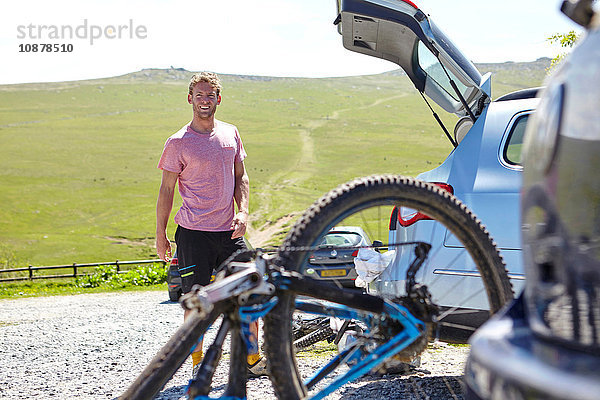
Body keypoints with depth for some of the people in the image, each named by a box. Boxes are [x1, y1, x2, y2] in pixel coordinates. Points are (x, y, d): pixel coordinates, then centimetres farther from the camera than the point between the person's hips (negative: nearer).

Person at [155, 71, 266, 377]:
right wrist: (160, 234, -2)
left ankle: (253, 358, 14)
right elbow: (166, 189, 0)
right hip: (193, 233, -4)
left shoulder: (230, 134, 9)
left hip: (229, 231, 4)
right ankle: (197, 363, 13)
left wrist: (243, 212, -1)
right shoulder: (178, 142, -3)